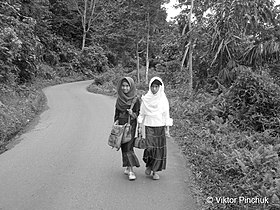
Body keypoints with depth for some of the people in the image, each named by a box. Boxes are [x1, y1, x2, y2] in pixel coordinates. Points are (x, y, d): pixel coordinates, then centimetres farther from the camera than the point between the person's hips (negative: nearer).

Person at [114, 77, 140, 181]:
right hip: (121, 126, 5)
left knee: (128, 147, -11)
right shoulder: (119, 99, 7)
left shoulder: (135, 100, -6)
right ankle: (128, 167, 24)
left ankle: (131, 170, -6)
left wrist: (133, 114, -24)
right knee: (124, 147, 10)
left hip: (131, 126, -5)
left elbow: (139, 114, -3)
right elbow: (117, 113, 13)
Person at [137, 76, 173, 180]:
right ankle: (149, 165, 17)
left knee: (159, 150, 1)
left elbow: (166, 115, 2)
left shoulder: (163, 99, 0)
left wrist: (167, 129, 0)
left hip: (160, 126, 1)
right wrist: (139, 126, 5)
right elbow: (141, 114, 6)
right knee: (149, 147, -12)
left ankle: (155, 170, 16)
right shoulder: (145, 99, 0)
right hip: (149, 126, 0)